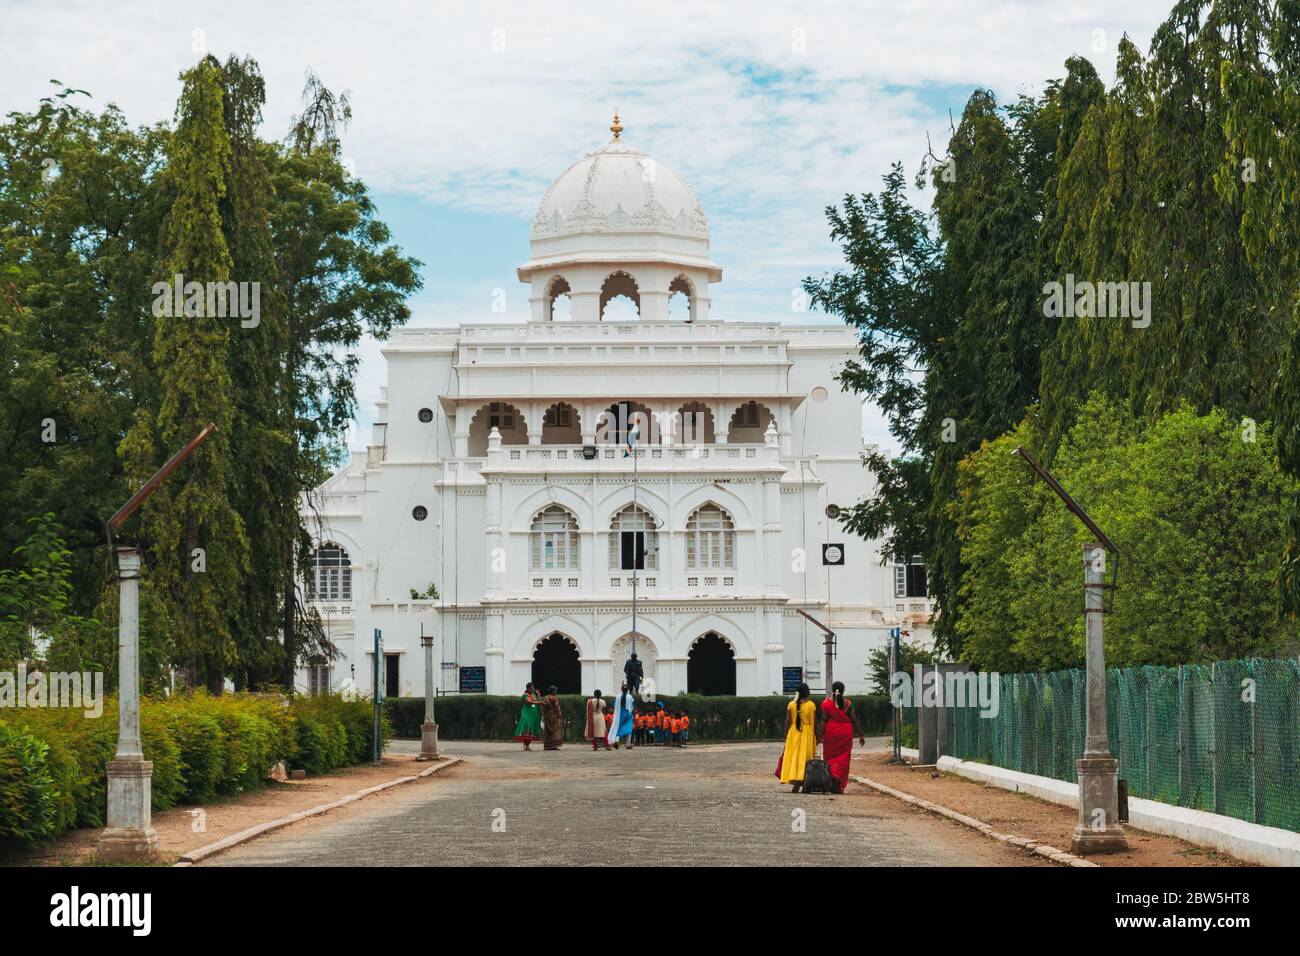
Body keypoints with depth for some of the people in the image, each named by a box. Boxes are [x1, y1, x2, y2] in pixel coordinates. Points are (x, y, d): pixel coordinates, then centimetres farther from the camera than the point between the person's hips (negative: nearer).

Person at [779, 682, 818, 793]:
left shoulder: (791, 704, 1)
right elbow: (814, 722, -4)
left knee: (793, 757, 8)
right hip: (807, 733, -2)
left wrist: (786, 735, 6)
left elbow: (788, 721, 0)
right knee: (804, 757, 1)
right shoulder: (811, 705, -4)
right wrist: (817, 736, 4)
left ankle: (794, 779, 2)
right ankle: (800, 780, -8)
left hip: (793, 732, 2)